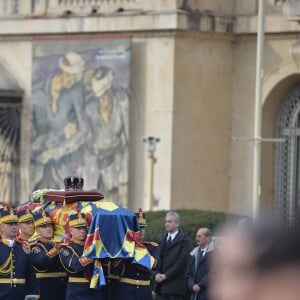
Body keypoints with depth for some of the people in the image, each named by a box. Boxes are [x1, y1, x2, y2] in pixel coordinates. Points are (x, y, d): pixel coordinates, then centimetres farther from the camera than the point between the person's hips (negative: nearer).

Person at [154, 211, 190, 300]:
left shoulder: (183, 241, -3)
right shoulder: (162, 240, 17)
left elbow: (182, 261, -11)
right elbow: (157, 258, 13)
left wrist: (166, 275, -13)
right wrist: (157, 273, -5)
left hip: (175, 285, -6)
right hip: (161, 285, 6)